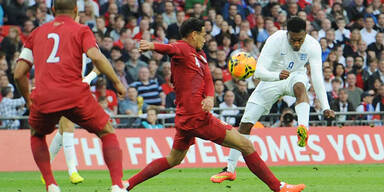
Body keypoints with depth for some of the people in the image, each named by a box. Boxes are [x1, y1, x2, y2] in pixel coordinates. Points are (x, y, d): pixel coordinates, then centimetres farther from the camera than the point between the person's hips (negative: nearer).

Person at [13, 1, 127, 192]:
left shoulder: (37, 33, 21)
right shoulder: (81, 30, 12)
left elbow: (19, 74, 18)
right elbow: (95, 56, -9)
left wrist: (28, 100, 31)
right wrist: (117, 82, 1)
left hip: (43, 97, 2)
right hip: (75, 95, -2)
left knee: (37, 135, 32)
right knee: (108, 133, 15)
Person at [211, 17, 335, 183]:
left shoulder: (313, 46, -23)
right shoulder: (275, 40, -28)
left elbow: (317, 77, -26)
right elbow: (258, 71, -33)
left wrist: (325, 107, -37)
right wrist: (277, 75, -54)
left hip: (295, 76, 0)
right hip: (271, 81, 0)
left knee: (299, 86, -40)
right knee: (245, 123, -4)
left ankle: (303, 128, -60)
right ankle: (230, 170, 9)